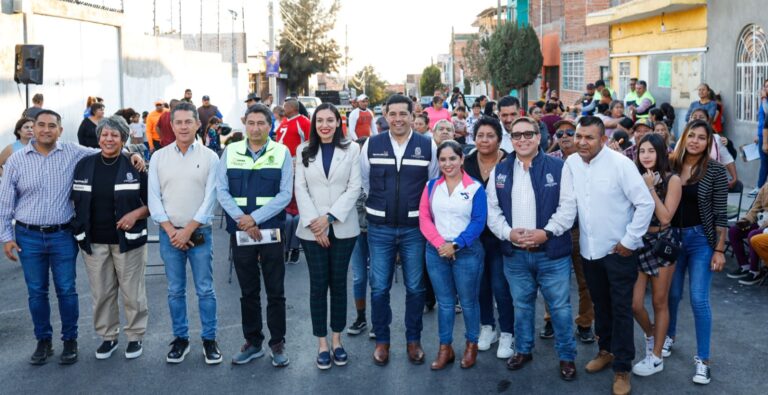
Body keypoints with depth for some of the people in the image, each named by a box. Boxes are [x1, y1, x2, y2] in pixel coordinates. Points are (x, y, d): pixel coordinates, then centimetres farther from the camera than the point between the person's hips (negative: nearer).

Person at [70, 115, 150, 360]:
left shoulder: (135, 166, -4)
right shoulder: (84, 165, 5)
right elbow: (74, 200, 13)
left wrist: (136, 214, -17)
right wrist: (78, 229, 3)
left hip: (128, 240, -3)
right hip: (94, 241, 3)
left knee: (132, 292, 5)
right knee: (101, 293, 11)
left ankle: (135, 337, 20)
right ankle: (108, 337, 26)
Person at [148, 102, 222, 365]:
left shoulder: (209, 157, -2)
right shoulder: (159, 157, 4)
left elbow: (210, 198, -6)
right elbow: (154, 198, 1)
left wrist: (188, 230, -10)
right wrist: (171, 230, -8)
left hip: (199, 233, -2)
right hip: (169, 234, 2)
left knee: (205, 290, 3)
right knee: (175, 291, 9)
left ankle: (209, 339, 14)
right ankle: (181, 339, 21)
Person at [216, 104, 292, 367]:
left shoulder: (282, 153, -1)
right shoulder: (231, 152, 5)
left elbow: (285, 194, -7)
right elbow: (221, 190, 0)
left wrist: (255, 218, -15)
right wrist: (242, 220, -13)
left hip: (271, 232, -2)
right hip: (240, 234, 2)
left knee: (275, 292, 4)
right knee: (248, 291, 12)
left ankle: (277, 344, 17)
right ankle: (252, 342, 24)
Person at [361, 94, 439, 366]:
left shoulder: (428, 146, -3)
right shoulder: (371, 145, -1)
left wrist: (423, 214, 8)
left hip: (414, 227, 0)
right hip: (380, 228, 0)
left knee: (415, 287, 8)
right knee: (379, 288, 5)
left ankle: (413, 340, 24)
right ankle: (381, 340, 21)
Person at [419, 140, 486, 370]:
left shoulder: (475, 188, -3)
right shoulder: (432, 186, 6)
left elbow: (478, 222, -8)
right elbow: (424, 218, 1)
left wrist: (456, 245, -16)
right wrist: (439, 243, -13)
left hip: (467, 252, -2)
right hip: (436, 251, 3)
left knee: (468, 301, 6)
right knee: (444, 302, 10)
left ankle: (471, 345, 24)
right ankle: (445, 348, 19)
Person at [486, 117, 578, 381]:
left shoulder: (558, 167, -4)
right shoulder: (500, 171, 6)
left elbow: (567, 208, -8)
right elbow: (492, 210, 4)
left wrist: (546, 233, -19)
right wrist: (508, 233, -12)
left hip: (552, 252, -3)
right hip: (514, 254, 3)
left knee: (560, 307, 5)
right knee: (521, 305, 16)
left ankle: (567, 356, 21)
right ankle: (523, 350, 33)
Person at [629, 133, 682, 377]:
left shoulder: (672, 180, -7)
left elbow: (665, 217, -16)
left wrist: (650, 188, -17)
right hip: (637, 243, 3)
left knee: (659, 302, 8)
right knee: (634, 304, -1)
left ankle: (656, 358, 20)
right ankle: (650, 334, 32)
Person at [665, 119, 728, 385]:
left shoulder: (715, 170, -8)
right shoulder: (670, 165, 0)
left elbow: (720, 214, -7)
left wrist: (719, 249, -9)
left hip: (701, 239, -3)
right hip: (672, 237, 3)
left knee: (698, 299, -3)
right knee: (672, 293, 14)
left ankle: (702, 359, 8)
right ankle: (669, 335, 39)